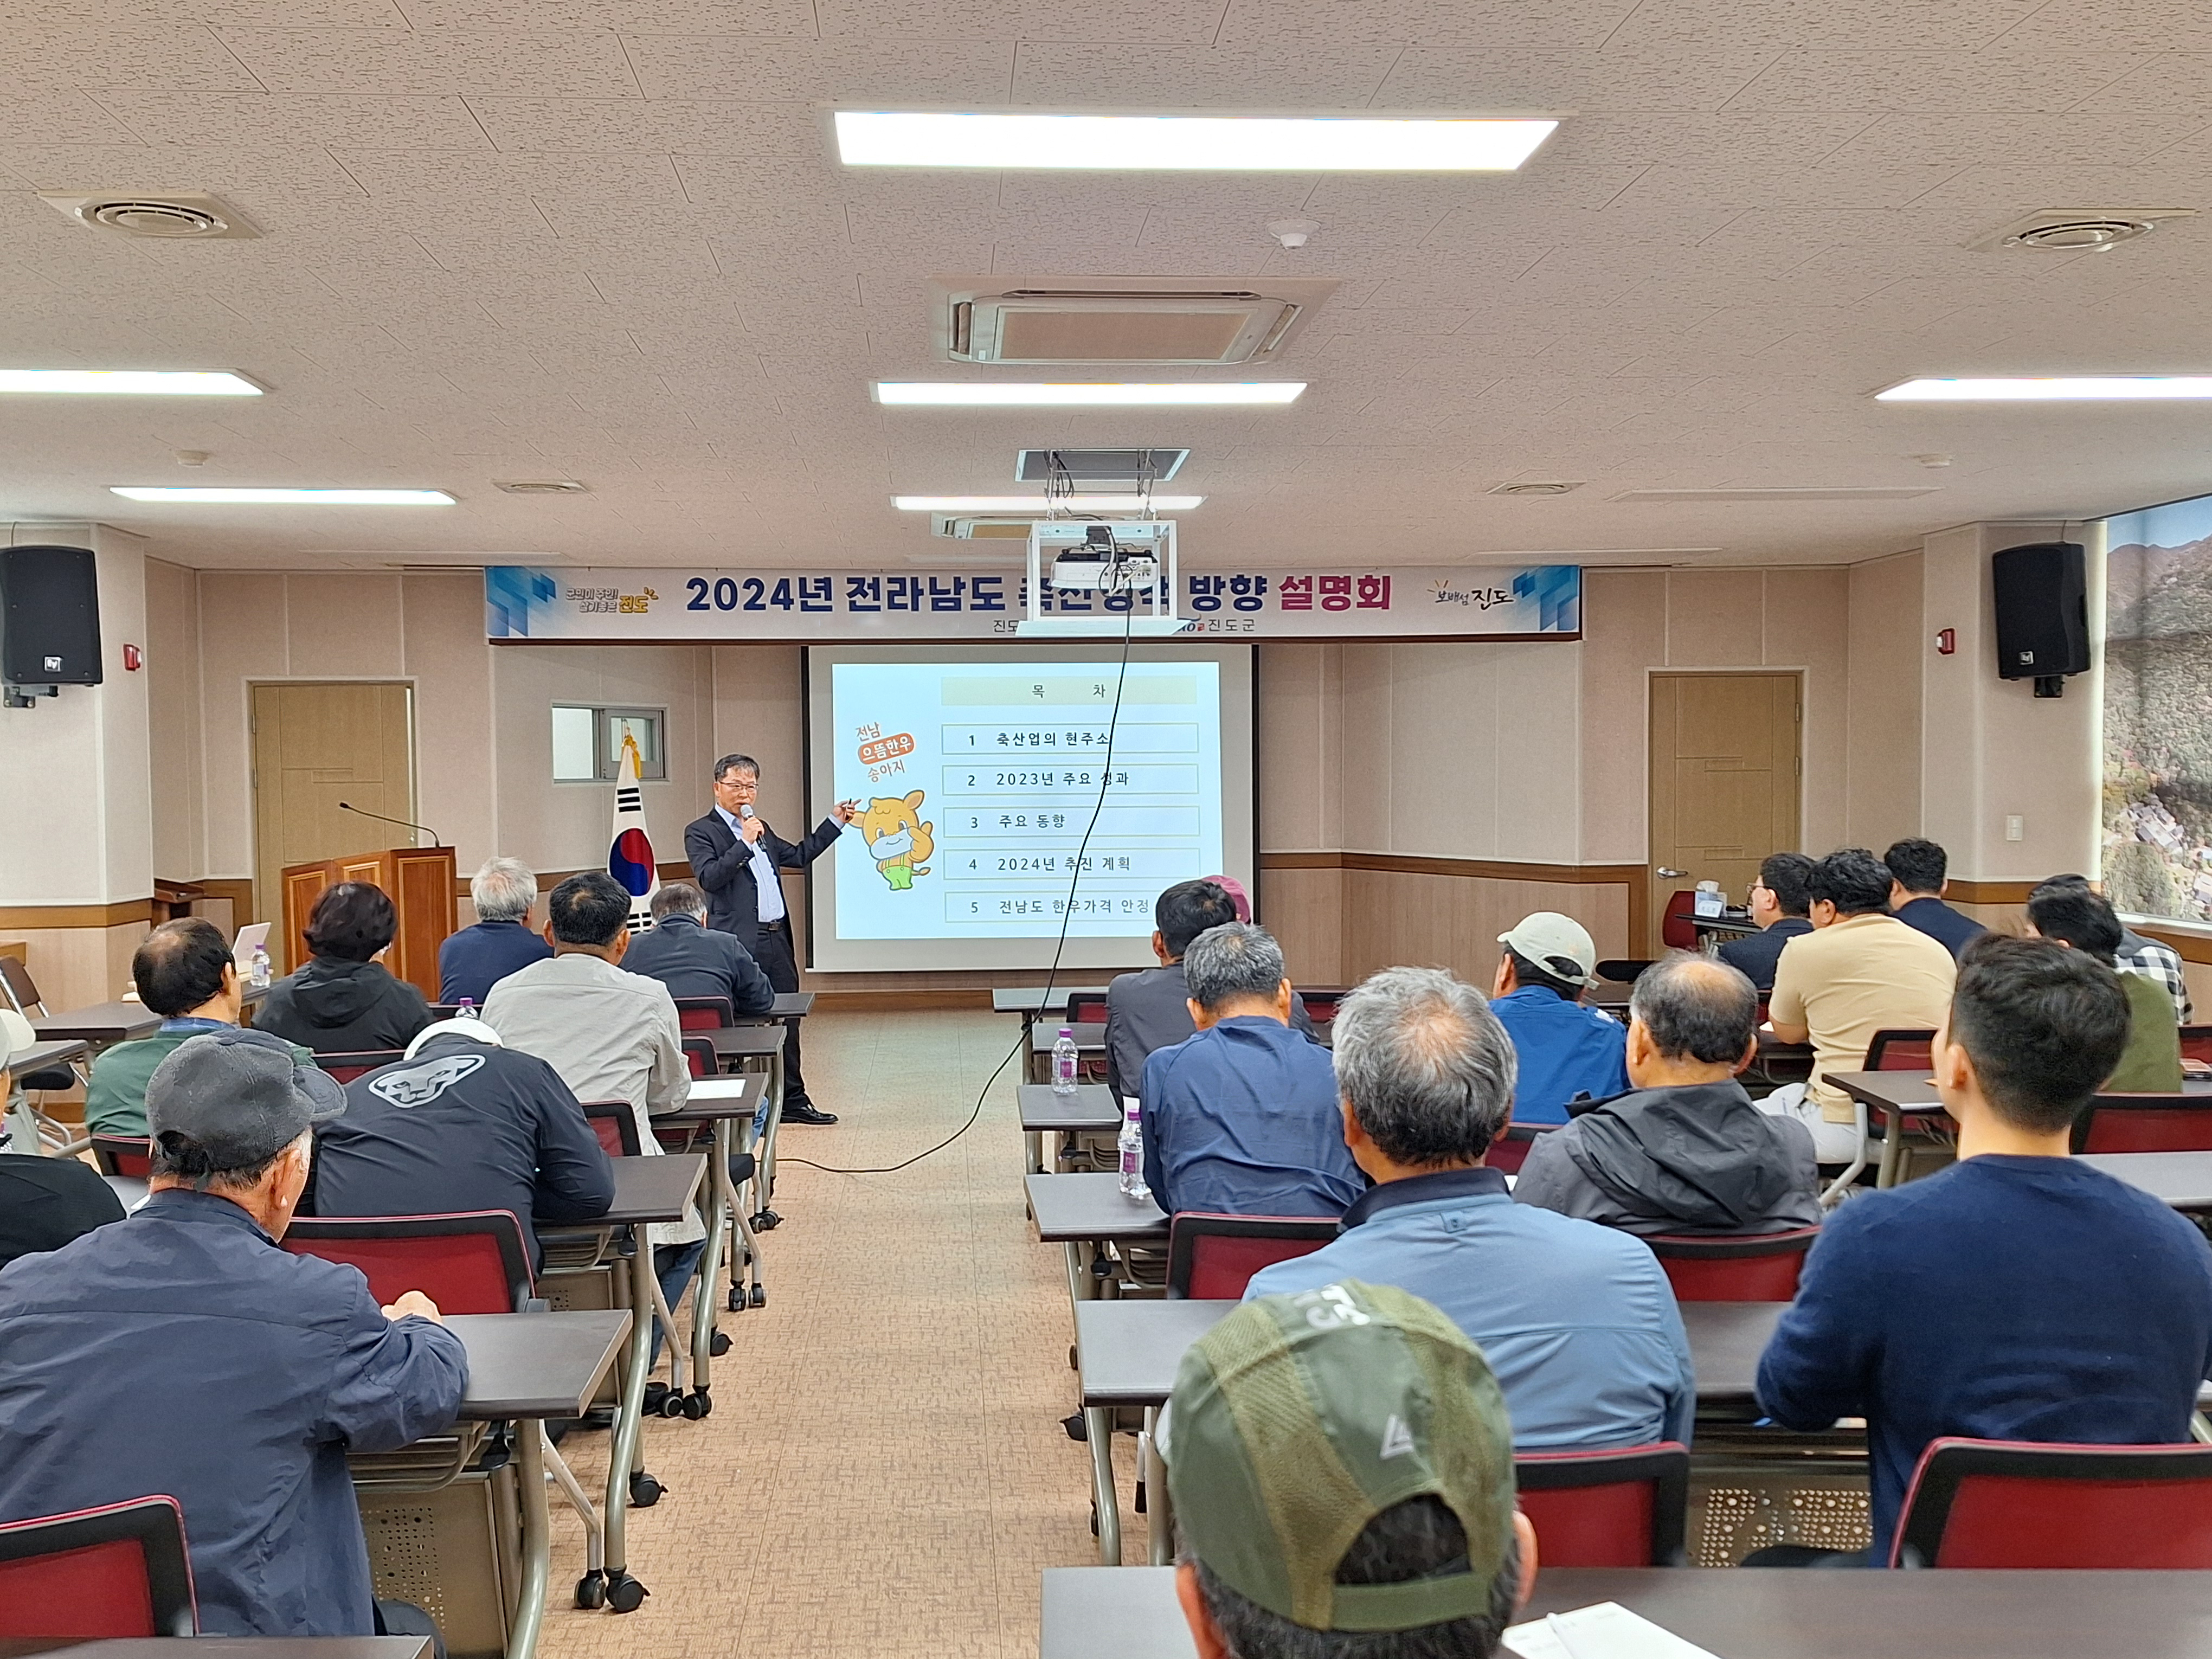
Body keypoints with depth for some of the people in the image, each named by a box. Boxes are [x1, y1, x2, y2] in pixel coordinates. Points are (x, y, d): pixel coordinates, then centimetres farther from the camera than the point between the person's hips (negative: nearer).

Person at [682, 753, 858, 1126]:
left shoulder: (760, 830, 20)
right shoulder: (700, 832, -3)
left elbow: (799, 856, 30)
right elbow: (709, 878, -17)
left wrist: (835, 822, 27)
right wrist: (744, 844, -19)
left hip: (777, 940, 8)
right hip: (739, 946, -8)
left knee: (786, 1022, 13)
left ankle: (793, 1101, 23)